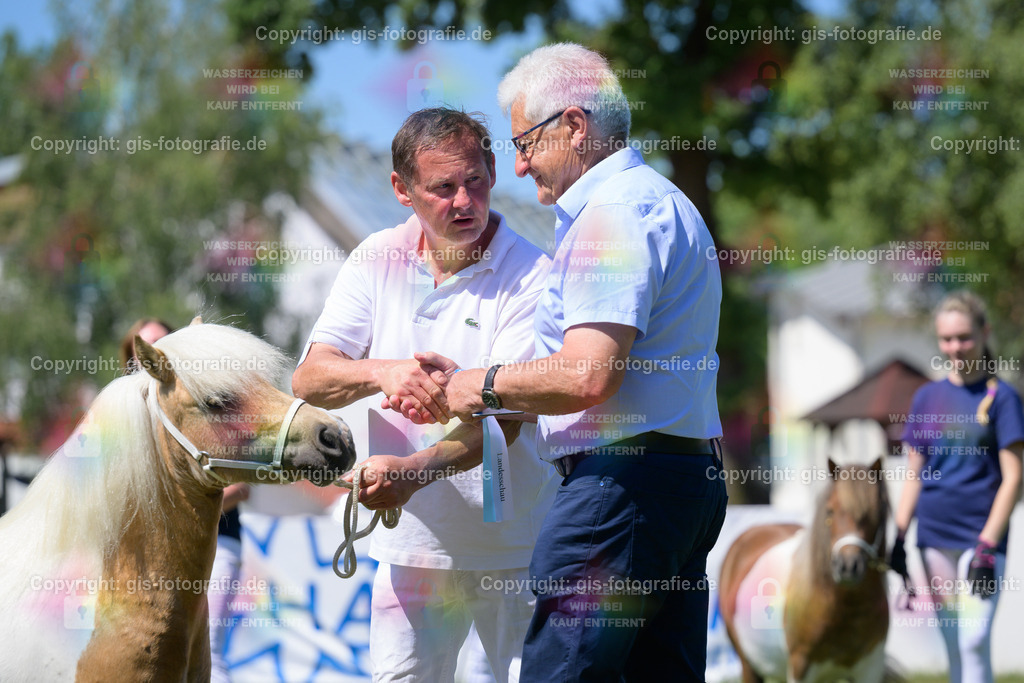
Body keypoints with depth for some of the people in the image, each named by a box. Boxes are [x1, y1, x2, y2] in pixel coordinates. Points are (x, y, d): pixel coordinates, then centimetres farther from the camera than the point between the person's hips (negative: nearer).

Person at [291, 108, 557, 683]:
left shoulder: (530, 276, -11)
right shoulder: (378, 260, 2)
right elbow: (309, 380, -5)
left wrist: (416, 470, -36)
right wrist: (383, 372, -27)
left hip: (514, 548, -3)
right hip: (412, 544, 3)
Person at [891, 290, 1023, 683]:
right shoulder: (928, 397, 10)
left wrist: (987, 546, -14)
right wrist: (898, 538, 7)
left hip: (980, 536, -5)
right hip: (934, 539, 5)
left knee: (975, 640, -13)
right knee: (953, 645, 9)